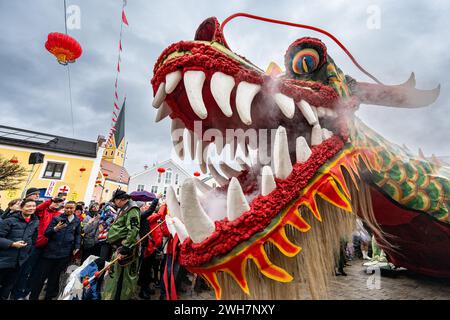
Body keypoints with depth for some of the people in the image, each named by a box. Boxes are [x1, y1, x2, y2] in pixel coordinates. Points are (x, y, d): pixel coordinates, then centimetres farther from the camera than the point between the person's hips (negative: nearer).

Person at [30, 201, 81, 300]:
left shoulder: (77, 221, 3)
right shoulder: (57, 218, -4)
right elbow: (46, 233, -6)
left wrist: (77, 247, 8)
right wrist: (55, 229, -25)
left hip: (65, 254, 2)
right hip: (50, 251, -2)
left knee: (55, 277, 14)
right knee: (41, 276, 6)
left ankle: (49, 296, 30)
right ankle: (33, 296, 24)